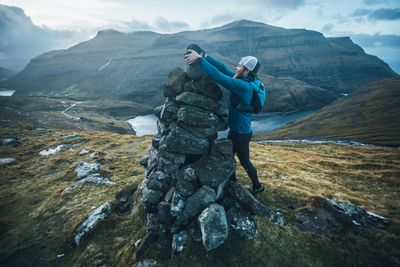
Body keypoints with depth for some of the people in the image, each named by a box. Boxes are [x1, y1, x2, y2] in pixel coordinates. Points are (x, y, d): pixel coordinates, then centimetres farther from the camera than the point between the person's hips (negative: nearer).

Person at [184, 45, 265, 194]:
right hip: (236, 129, 9)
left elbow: (219, 76, -37)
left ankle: (257, 186, 37)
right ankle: (232, 182, 44)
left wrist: (199, 60, -34)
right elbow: (223, 68, -2)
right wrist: (204, 55, -9)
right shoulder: (243, 79, -1)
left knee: (244, 161, 12)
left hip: (241, 132, -9)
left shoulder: (243, 86, -29)